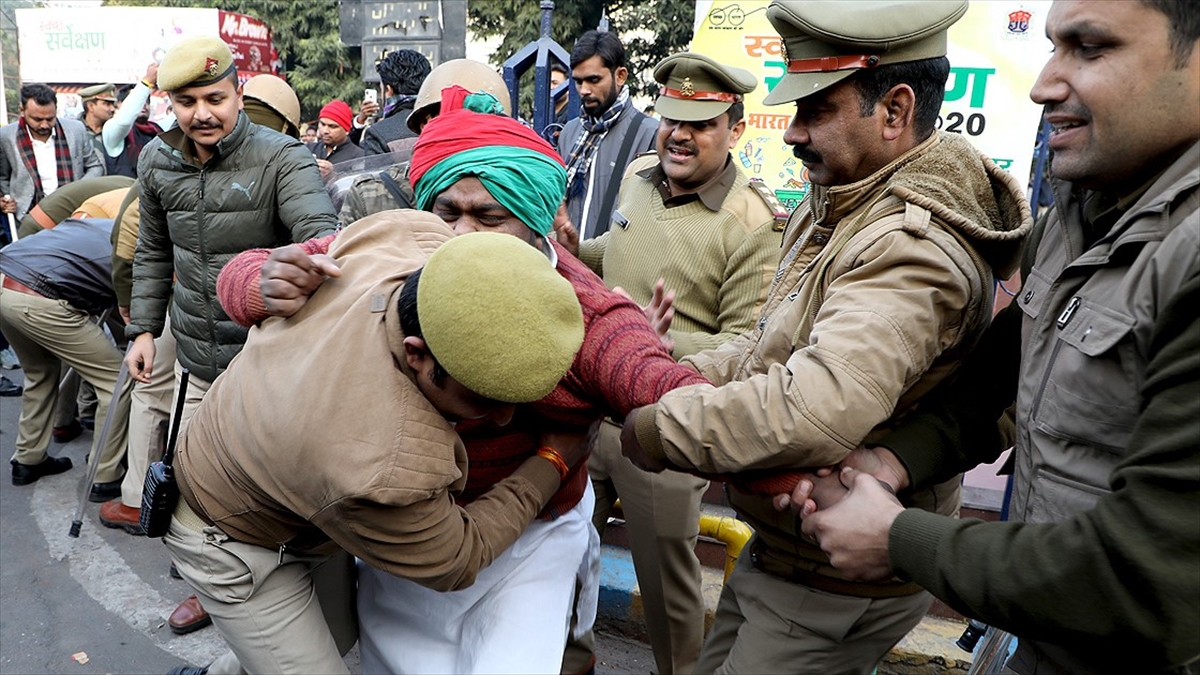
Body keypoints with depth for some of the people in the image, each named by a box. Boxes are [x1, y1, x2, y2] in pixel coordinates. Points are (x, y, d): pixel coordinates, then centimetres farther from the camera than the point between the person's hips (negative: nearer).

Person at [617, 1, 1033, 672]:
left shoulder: (912, 249, -29)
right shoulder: (836, 208, 7)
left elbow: (816, 412, -43)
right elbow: (772, 345, 11)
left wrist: (656, 429, -29)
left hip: (837, 586, -9)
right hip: (787, 548, 10)